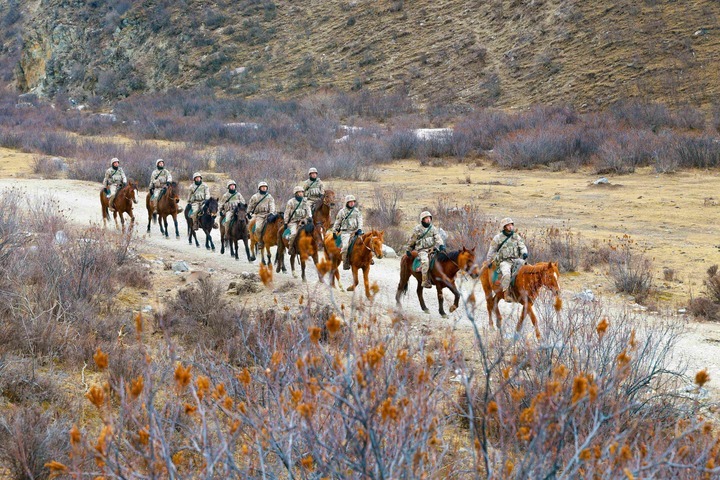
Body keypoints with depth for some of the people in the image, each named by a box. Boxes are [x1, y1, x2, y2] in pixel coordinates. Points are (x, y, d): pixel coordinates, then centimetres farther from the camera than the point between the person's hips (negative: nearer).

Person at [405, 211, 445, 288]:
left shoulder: (433, 228, 11)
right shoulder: (417, 229, 3)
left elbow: (438, 238, -1)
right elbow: (411, 241, 13)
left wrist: (441, 245, -20)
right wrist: (408, 250, 19)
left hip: (432, 248, 4)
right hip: (422, 250, -4)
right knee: (425, 261, -31)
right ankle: (425, 281, -31)